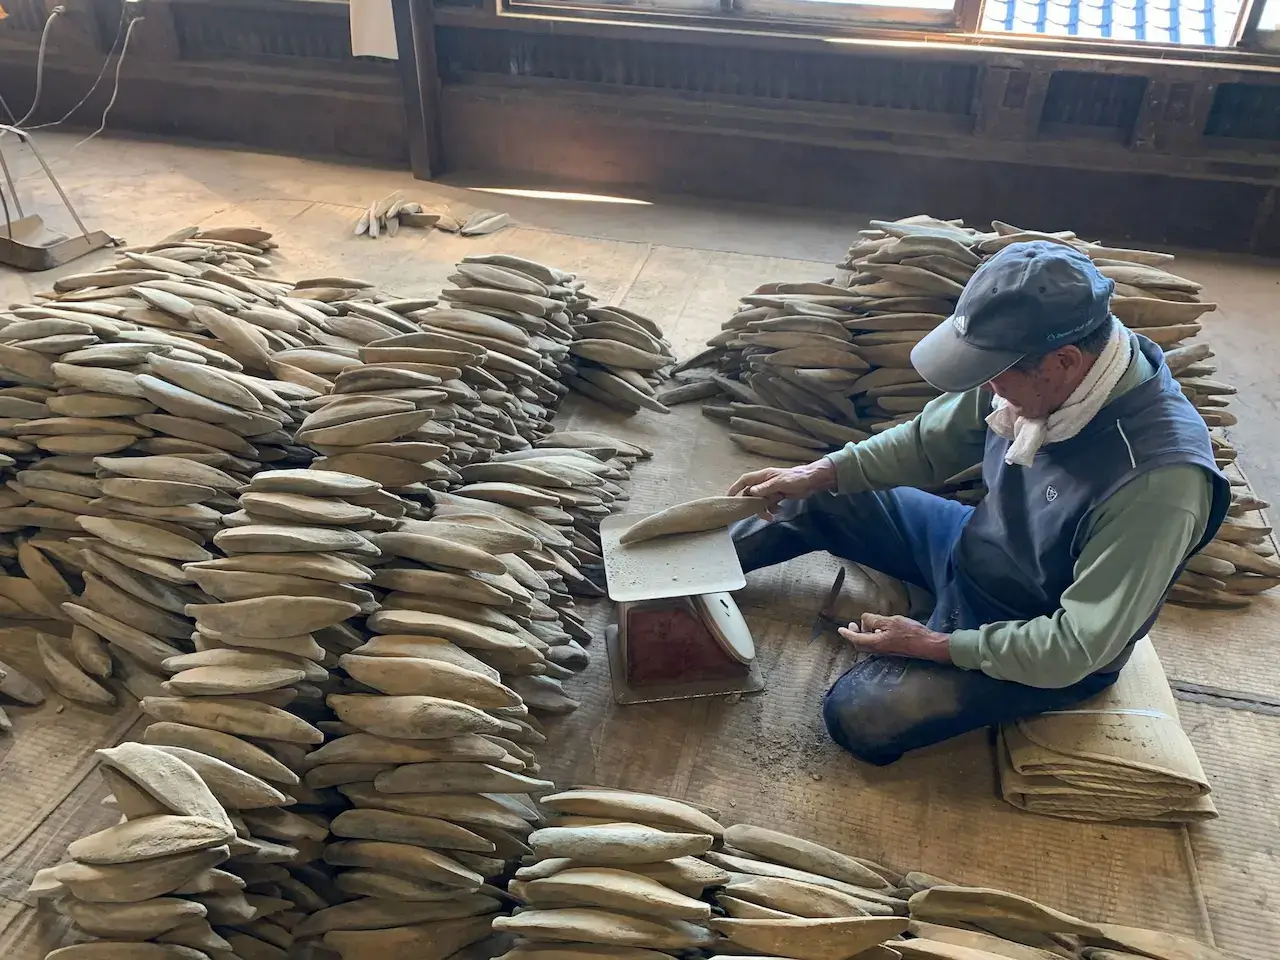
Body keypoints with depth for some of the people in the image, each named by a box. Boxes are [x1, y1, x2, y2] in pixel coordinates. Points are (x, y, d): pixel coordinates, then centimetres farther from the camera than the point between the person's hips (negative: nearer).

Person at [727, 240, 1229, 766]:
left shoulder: (1158, 483, -37)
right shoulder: (1034, 366, -18)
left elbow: (1078, 648, -29)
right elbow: (930, 440, 0)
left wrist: (937, 646, -21)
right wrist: (821, 473, -10)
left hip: (1043, 650, -6)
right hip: (972, 547, 7)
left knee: (857, 717, -21)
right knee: (817, 504, 5)